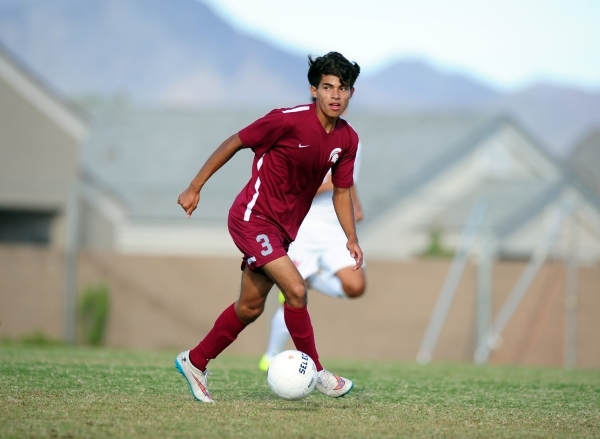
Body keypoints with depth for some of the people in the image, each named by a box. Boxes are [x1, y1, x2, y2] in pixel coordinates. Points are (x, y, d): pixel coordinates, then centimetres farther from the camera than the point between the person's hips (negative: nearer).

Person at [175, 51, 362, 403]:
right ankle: (316, 372, -5)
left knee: (251, 307, 14)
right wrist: (195, 188, -8)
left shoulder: (347, 140, -1)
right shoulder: (289, 120, -20)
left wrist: (352, 238, 0)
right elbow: (232, 144, -10)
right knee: (296, 290, -19)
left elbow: (341, 191, 12)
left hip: (282, 229, 8)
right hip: (253, 217, -8)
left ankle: (195, 362, 31)